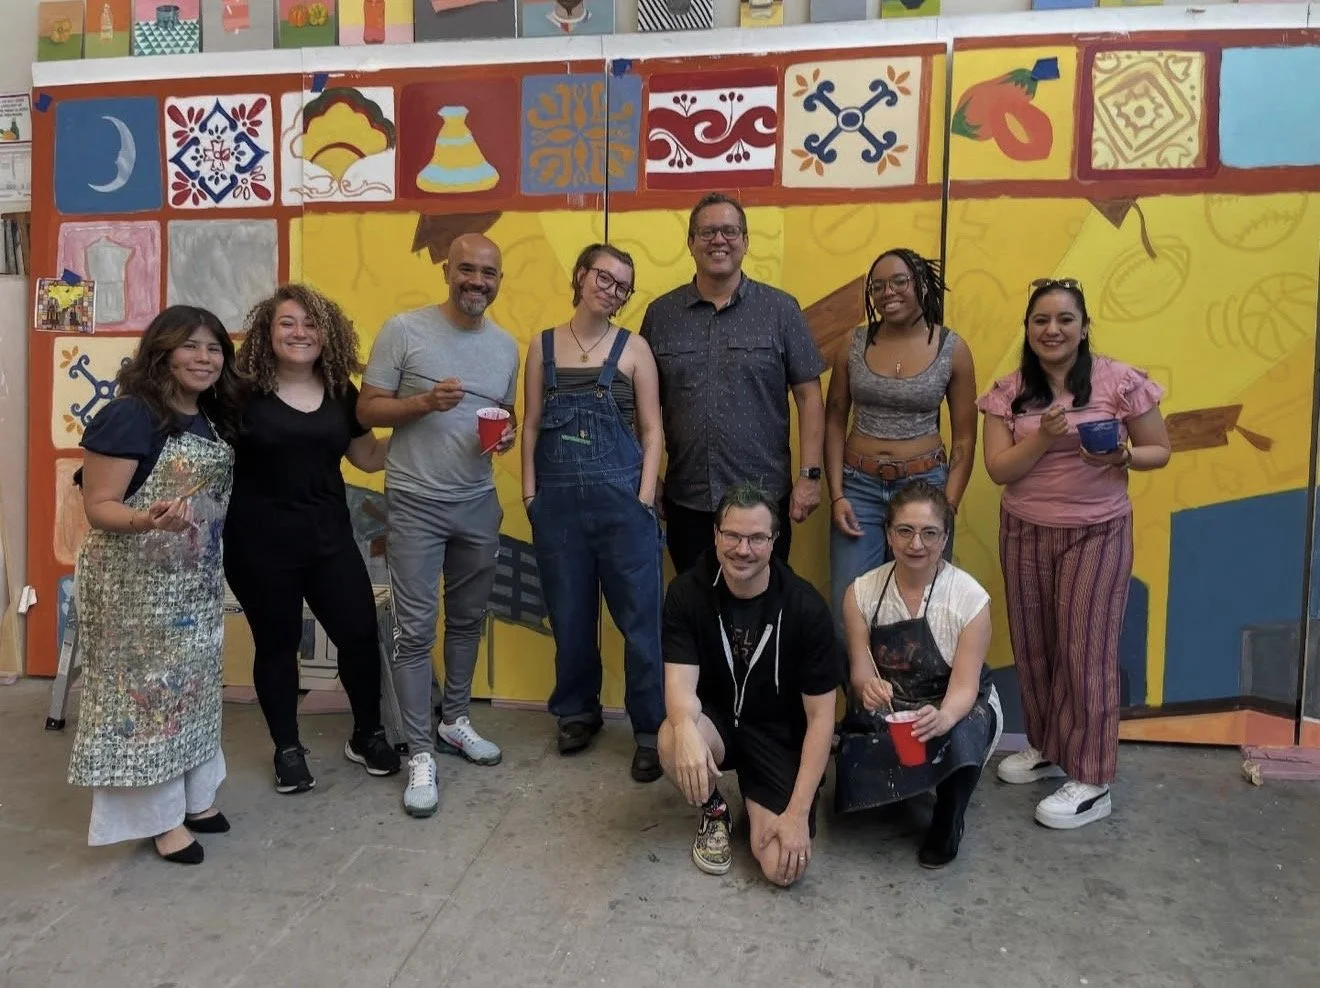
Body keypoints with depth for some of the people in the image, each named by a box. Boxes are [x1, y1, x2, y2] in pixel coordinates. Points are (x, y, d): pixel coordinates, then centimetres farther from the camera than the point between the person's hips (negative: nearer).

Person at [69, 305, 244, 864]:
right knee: (146, 687, 4)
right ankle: (159, 815, 18)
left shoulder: (215, 417, 5)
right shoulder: (129, 417, -18)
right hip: (135, 584, -8)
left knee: (193, 682, 16)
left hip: (194, 581, 8)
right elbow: (98, 506, -18)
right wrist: (149, 520, -36)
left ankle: (196, 796, 32)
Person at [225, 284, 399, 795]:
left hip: (329, 537, 4)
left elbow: (368, 457, 13)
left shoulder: (341, 394, 4)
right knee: (277, 644, 10)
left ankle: (367, 736, 26)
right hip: (259, 542, -3)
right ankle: (288, 749, 30)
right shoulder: (244, 392, -9)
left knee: (359, 633, 4)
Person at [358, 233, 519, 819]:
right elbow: (366, 410, -6)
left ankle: (454, 721, 34)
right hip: (417, 505, -5)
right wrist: (425, 402, -22)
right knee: (417, 631, -2)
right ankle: (420, 753, 10)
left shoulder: (505, 346, 7)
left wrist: (507, 435, -5)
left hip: (479, 504, 5)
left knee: (468, 620, 16)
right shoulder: (404, 331, -8)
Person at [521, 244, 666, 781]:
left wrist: (644, 498, -7)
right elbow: (531, 424, 9)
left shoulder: (633, 347, 3)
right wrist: (529, 492, 2)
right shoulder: (543, 345, 8)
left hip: (620, 494, -2)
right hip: (558, 496, 2)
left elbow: (651, 430, 1)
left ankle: (652, 730, 12)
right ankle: (578, 710, 32)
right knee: (569, 613, 12)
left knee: (640, 615, 0)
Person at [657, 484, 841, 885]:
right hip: (716, 719, 1)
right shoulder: (688, 592, -13)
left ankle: (754, 798, 18)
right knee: (673, 743, -34)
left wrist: (798, 812, -18)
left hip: (780, 735, -1)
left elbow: (820, 716, -14)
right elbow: (680, 680, -22)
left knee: (782, 867, -18)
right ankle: (714, 810, 2)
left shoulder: (806, 607, -18)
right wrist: (686, 728, -47)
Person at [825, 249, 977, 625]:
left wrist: (947, 509, -6)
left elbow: (965, 439, 0)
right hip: (858, 486, 1)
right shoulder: (854, 344, 0)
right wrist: (836, 495, -4)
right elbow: (834, 421, 4)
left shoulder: (953, 349, -3)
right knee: (848, 607, 3)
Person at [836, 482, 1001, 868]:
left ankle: (947, 822, -3)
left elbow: (964, 684, -22)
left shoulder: (970, 598, -17)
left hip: (958, 709, -2)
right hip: (890, 707, 3)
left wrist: (942, 718, -45)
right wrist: (868, 687, -40)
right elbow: (860, 668, -14)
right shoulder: (862, 592, -10)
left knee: (959, 736, -36)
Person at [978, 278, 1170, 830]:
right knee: (1033, 646, 11)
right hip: (1025, 533, 3)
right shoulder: (1008, 392, 0)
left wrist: (1122, 457, -20)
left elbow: (1159, 451, 0)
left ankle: (1092, 782, 9)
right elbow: (998, 470, -5)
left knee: (1086, 650, -2)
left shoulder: (1119, 382, -7)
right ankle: (1046, 748, 32)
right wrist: (1043, 437, -20)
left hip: (1096, 534, -3)